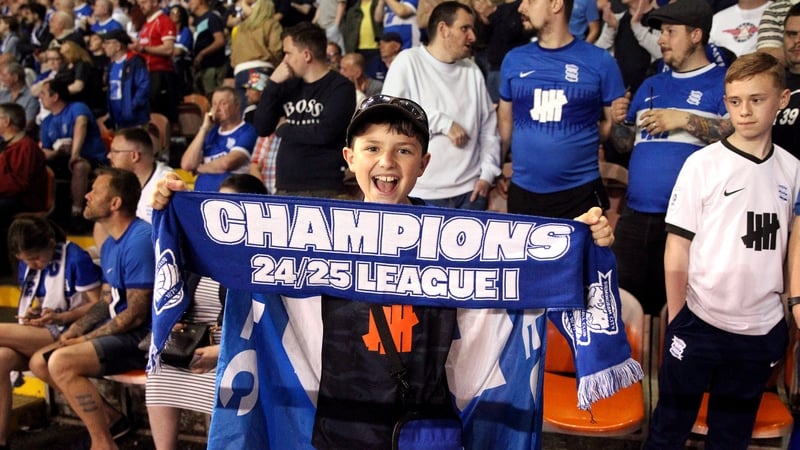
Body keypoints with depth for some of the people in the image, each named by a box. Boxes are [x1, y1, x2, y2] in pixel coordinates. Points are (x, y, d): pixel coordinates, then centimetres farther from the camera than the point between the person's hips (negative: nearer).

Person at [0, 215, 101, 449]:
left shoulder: (76, 259, -10)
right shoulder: (26, 265, 12)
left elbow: (97, 305, -9)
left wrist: (61, 317, -21)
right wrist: (29, 313, 0)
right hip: (35, 337, 7)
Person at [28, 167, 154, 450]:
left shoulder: (139, 241, -20)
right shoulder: (110, 244, 12)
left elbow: (136, 314, -21)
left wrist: (83, 340, -13)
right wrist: (74, 330, 2)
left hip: (143, 338, -10)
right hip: (120, 331, 10)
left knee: (61, 362, -25)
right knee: (39, 362, 9)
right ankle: (109, 418, 14)